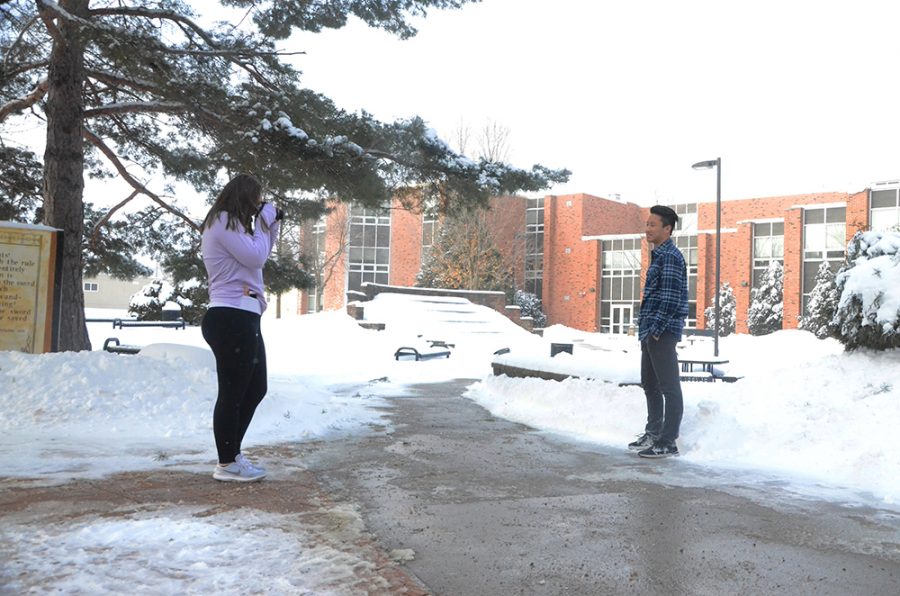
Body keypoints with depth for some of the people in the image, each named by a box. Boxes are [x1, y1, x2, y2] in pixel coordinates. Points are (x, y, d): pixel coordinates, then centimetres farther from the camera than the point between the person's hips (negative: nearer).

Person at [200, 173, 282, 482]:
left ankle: (232, 453, 25)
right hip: (231, 318, -11)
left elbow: (258, 257, 26)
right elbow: (255, 257, -15)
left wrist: (272, 225, 16)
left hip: (242, 317, 11)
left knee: (256, 388, 16)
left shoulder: (230, 224, 23)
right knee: (232, 393, -5)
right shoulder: (223, 222, -9)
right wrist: (264, 222, -2)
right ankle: (226, 464, 4)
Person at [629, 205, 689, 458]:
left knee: (669, 388, -5)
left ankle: (668, 442, -2)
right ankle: (653, 433, 27)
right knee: (650, 384, 16)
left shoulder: (670, 256, -11)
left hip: (662, 332, -10)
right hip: (650, 331, 10)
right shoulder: (659, 255, 19)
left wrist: (657, 328, -18)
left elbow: (671, 297, -19)